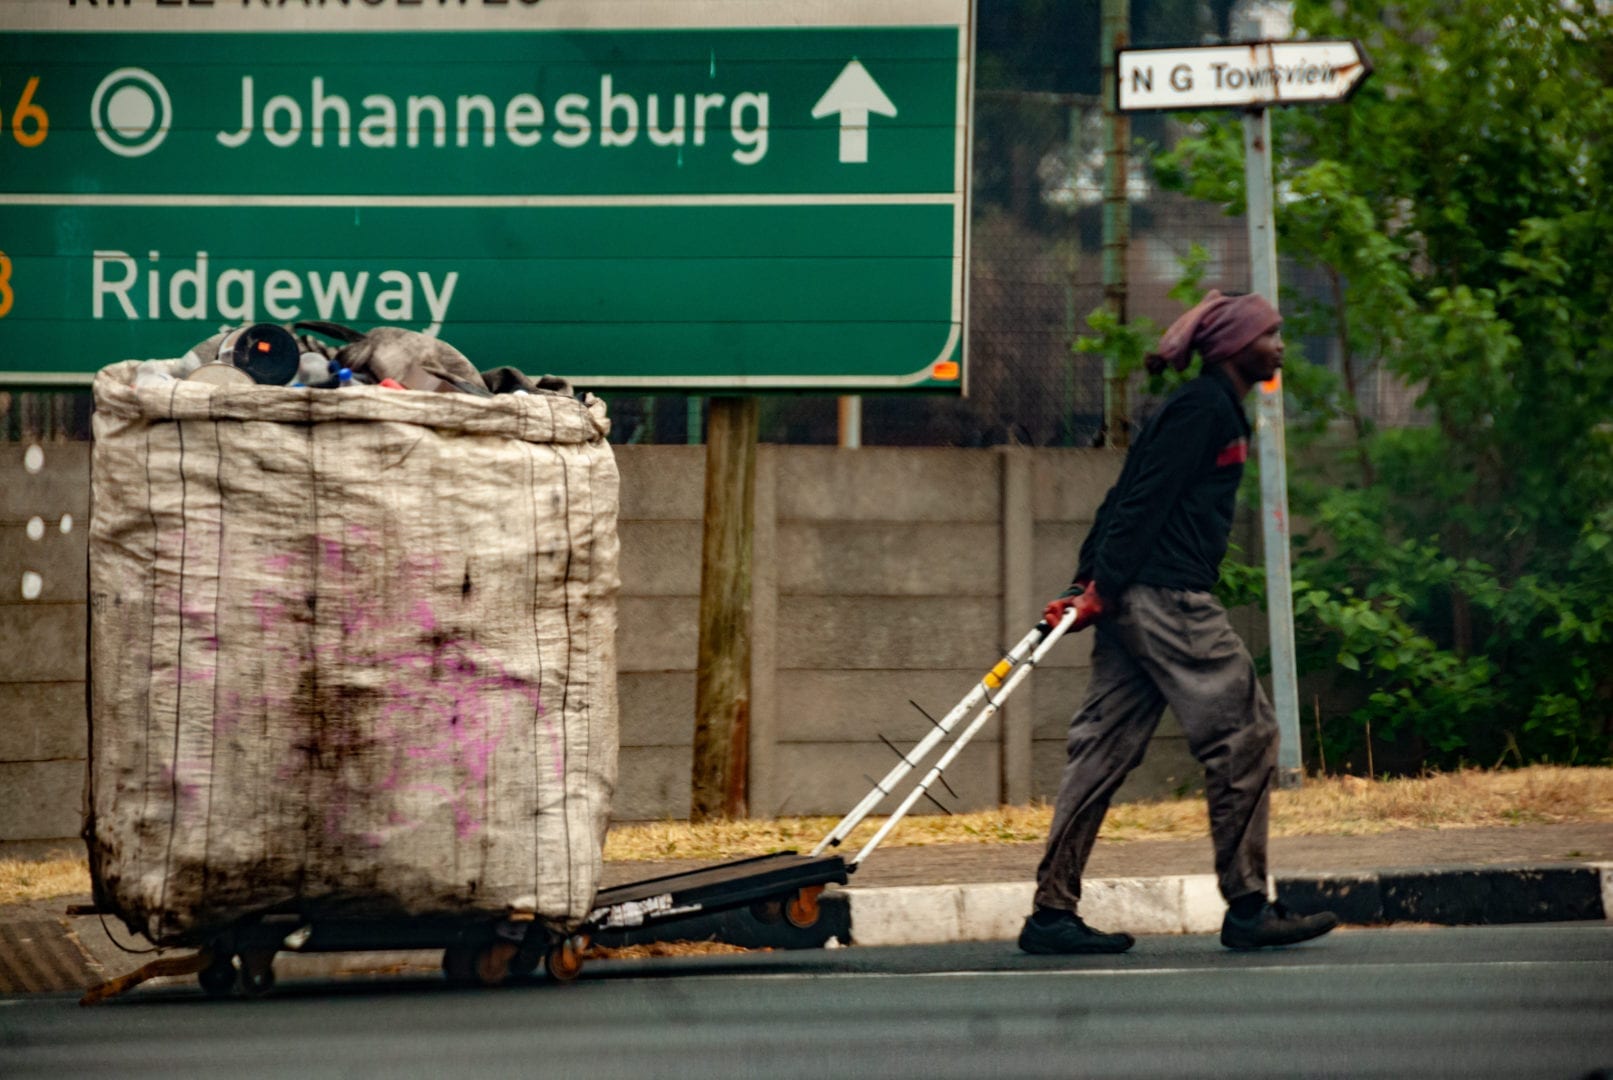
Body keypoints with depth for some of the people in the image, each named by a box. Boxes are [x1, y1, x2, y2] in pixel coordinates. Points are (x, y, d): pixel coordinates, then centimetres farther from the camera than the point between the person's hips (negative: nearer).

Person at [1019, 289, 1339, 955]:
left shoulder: (1212, 408, 21)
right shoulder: (1205, 409, -9)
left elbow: (1127, 497, 19)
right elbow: (1144, 499, -16)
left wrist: (1087, 586, 14)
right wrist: (1102, 588, -18)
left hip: (1132, 602, 10)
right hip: (1165, 599, -10)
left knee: (1105, 749, 6)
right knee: (1244, 736, -6)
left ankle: (1053, 912, 5)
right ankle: (1247, 909, -3)